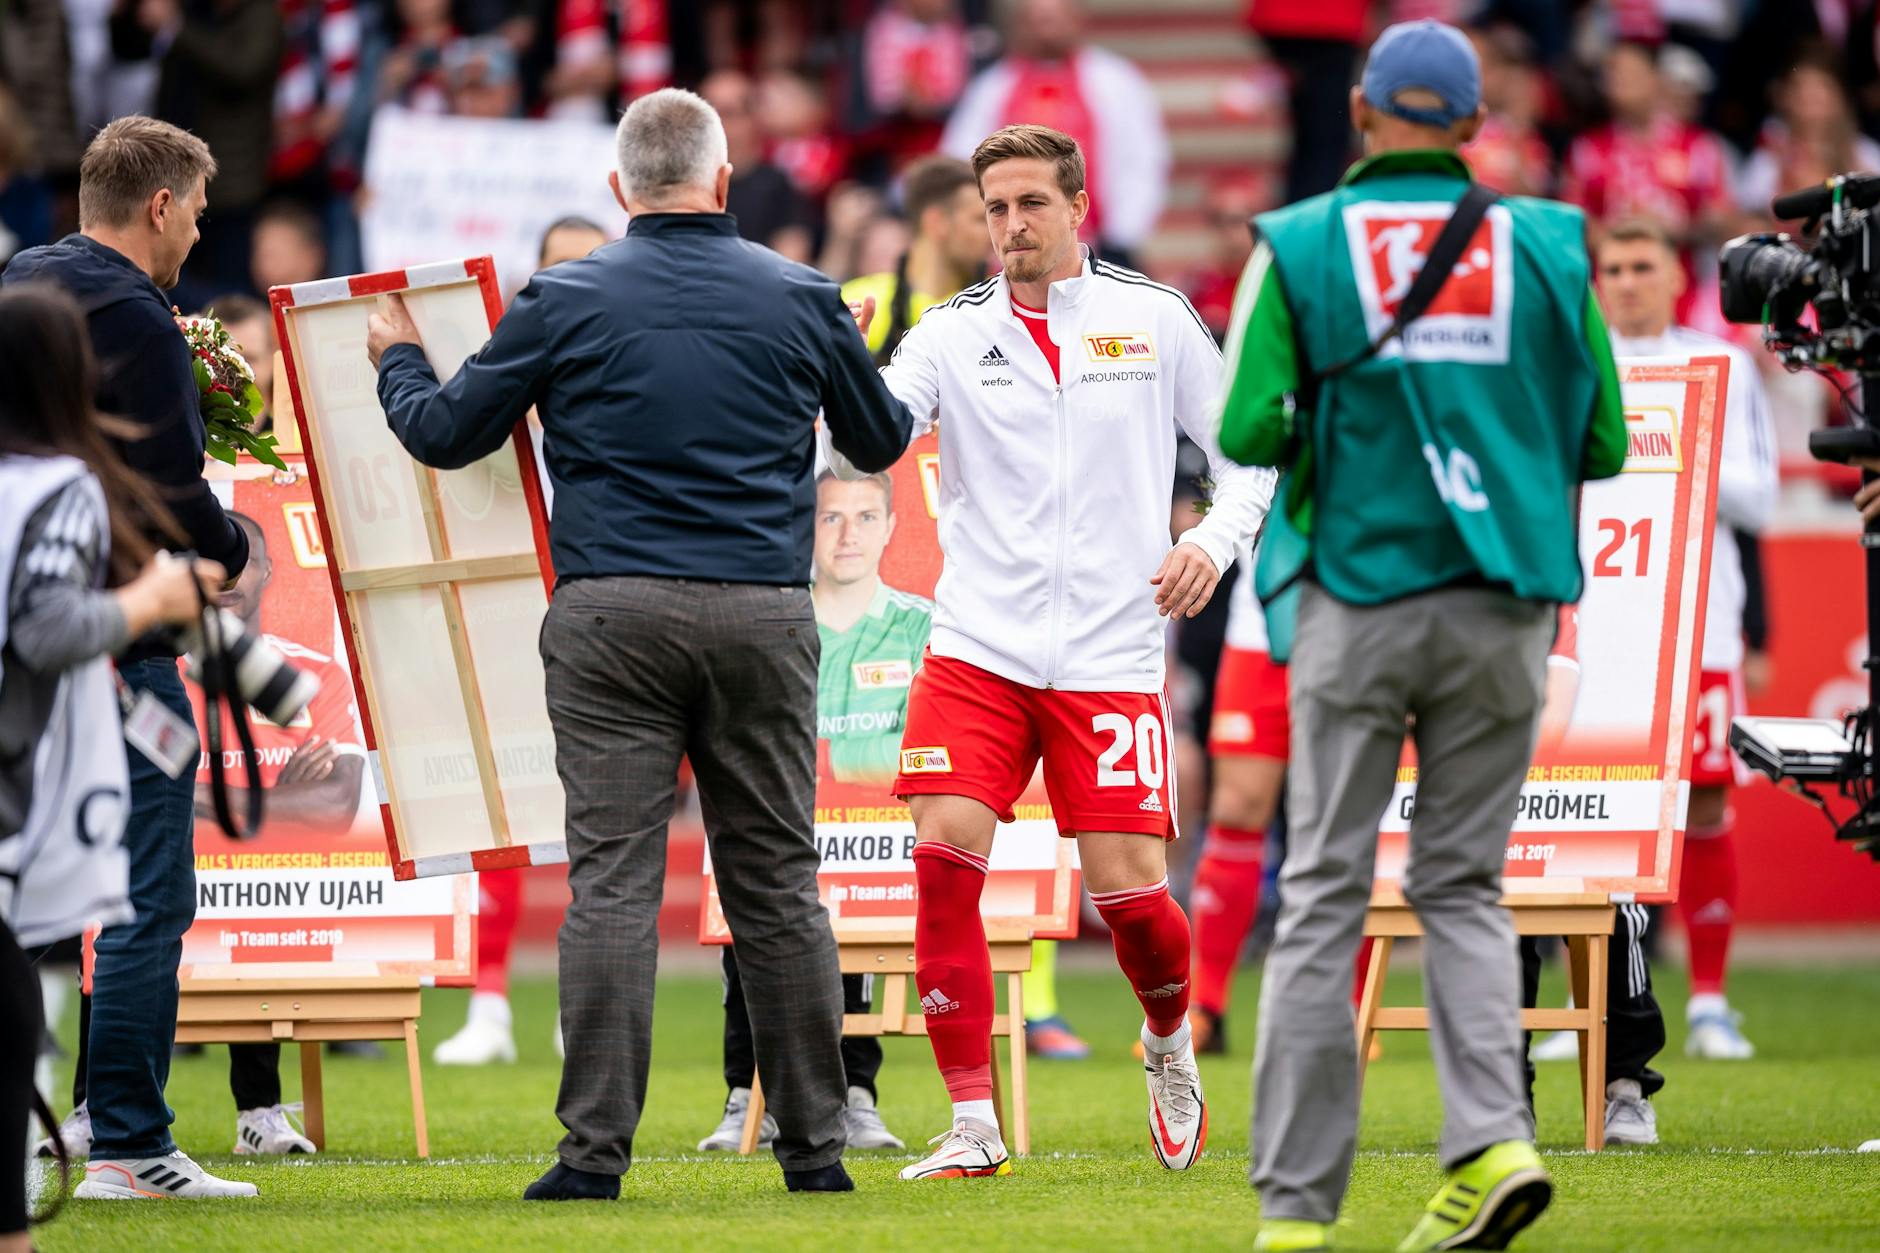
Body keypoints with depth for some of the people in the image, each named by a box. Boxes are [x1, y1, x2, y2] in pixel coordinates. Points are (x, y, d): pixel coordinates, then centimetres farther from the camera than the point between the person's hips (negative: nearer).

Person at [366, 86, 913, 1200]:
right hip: (764, 616, 1)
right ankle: (815, 1143, 10)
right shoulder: (802, 299, 6)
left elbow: (444, 435, 9)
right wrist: (877, 393, 44)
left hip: (613, 616, -1)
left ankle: (596, 1149, -8)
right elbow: (880, 441, 20)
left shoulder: (565, 302, 1)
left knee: (614, 878, -3)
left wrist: (399, 361, 31)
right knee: (779, 880, 8)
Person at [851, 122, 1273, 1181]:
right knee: (945, 854, -15)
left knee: (1129, 889, -6)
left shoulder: (1156, 320, 5)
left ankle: (1172, 1048, 28)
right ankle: (975, 1126, -8)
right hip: (978, 646, 1)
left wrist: (1215, 540, -6)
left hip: (1110, 654, -1)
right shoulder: (953, 335, 5)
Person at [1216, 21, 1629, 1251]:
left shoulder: (1301, 246, -2)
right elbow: (1602, 443, 5)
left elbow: (1247, 430, -7)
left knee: (1324, 895, 3)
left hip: (1359, 591, -2)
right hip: (1504, 607, 2)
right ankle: (1493, 1139, -8)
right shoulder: (1547, 245, 3)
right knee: (1464, 884, 12)